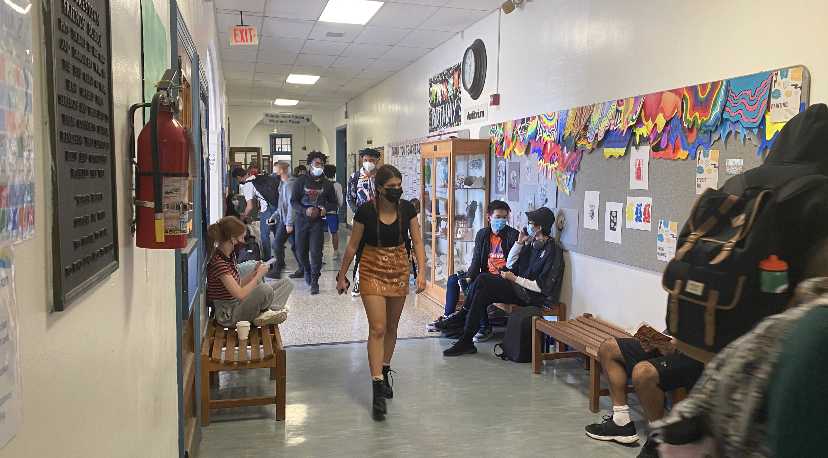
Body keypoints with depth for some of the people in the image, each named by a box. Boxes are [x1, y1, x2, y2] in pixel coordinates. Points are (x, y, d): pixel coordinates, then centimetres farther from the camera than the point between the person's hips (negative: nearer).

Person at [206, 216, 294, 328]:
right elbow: (240, 294, -28)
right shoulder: (218, 262, -23)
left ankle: (265, 312, -15)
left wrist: (254, 272, -2)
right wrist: (259, 275, -15)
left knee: (286, 284, 7)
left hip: (238, 304, 10)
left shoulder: (230, 255, 6)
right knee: (265, 289, -36)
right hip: (228, 316, -10)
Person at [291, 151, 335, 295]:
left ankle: (314, 281, 2)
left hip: (318, 222, 0)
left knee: (316, 252, -8)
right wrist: (305, 211, -19)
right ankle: (307, 270, 39)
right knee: (301, 250, 9)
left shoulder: (326, 184, 5)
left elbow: (333, 202, 13)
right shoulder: (301, 181, 0)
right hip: (302, 220, 0)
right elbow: (293, 201, -2)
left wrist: (324, 209, -8)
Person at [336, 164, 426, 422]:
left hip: (399, 270, 3)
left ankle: (385, 372, 36)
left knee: (391, 327, 15)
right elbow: (353, 246, -4)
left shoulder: (407, 209, -6)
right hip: (372, 271, -3)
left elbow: (417, 242, -1)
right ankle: (377, 391, -9)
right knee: (377, 328, -11)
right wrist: (342, 275, 3)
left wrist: (421, 272, -12)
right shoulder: (366, 211, -14)